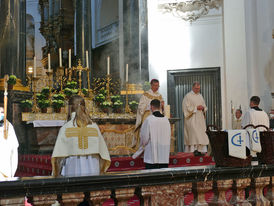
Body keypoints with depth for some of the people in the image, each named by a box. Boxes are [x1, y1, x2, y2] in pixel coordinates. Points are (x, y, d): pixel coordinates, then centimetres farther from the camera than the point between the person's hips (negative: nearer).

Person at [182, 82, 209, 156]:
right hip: (192, 119, -6)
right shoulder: (188, 96, -3)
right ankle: (194, 149, -16)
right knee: (194, 133, -16)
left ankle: (201, 150, 4)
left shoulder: (200, 96, 17)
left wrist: (203, 108, -3)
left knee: (201, 134, 2)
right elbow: (186, 108, -11)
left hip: (200, 119, 7)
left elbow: (205, 107, 20)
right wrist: (196, 108, -15)